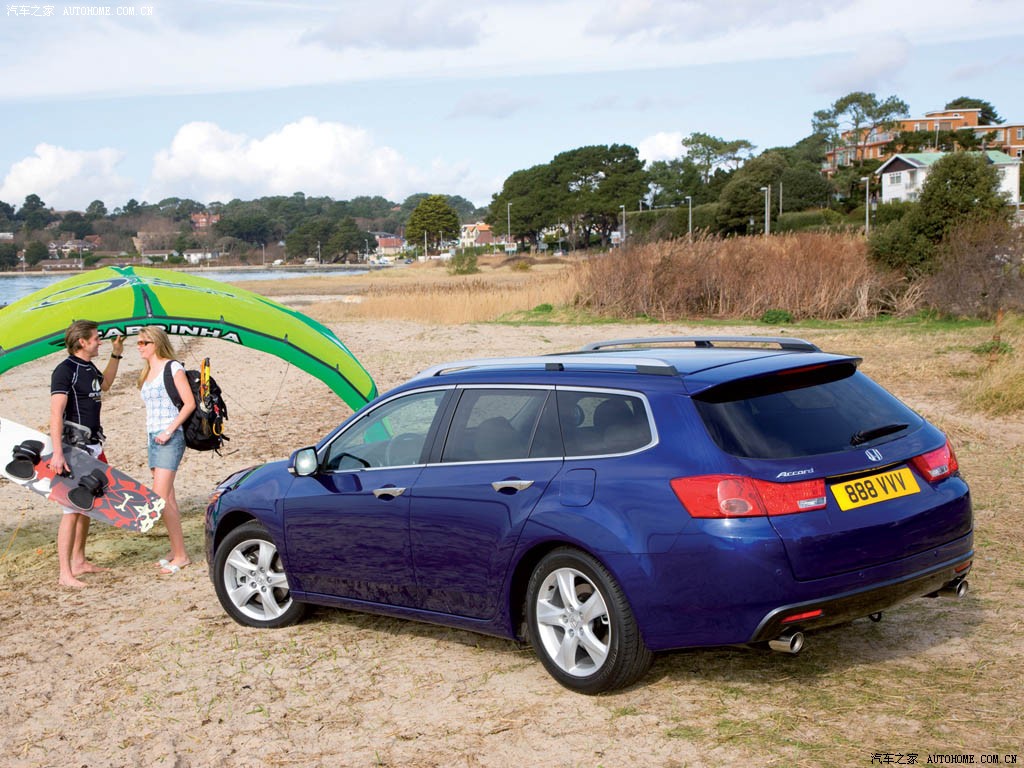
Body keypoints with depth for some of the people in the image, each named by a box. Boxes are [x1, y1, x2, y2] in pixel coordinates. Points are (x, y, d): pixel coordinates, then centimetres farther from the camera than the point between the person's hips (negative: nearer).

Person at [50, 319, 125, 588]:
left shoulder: (89, 368, 11)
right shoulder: (65, 370, -15)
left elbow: (104, 385, 36)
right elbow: (56, 413, -23)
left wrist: (116, 355, 26)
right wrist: (57, 453, -31)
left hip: (93, 446, 9)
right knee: (72, 510, -10)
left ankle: (78, 561, 25)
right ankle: (65, 573, -9)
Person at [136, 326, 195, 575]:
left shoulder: (172, 368, -7)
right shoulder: (148, 372, 18)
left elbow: (189, 403, -11)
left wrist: (170, 430, -17)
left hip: (169, 439, -8)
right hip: (153, 438, 8)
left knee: (161, 497, -14)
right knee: (168, 498, 8)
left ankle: (180, 555, -11)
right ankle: (176, 552, 12)